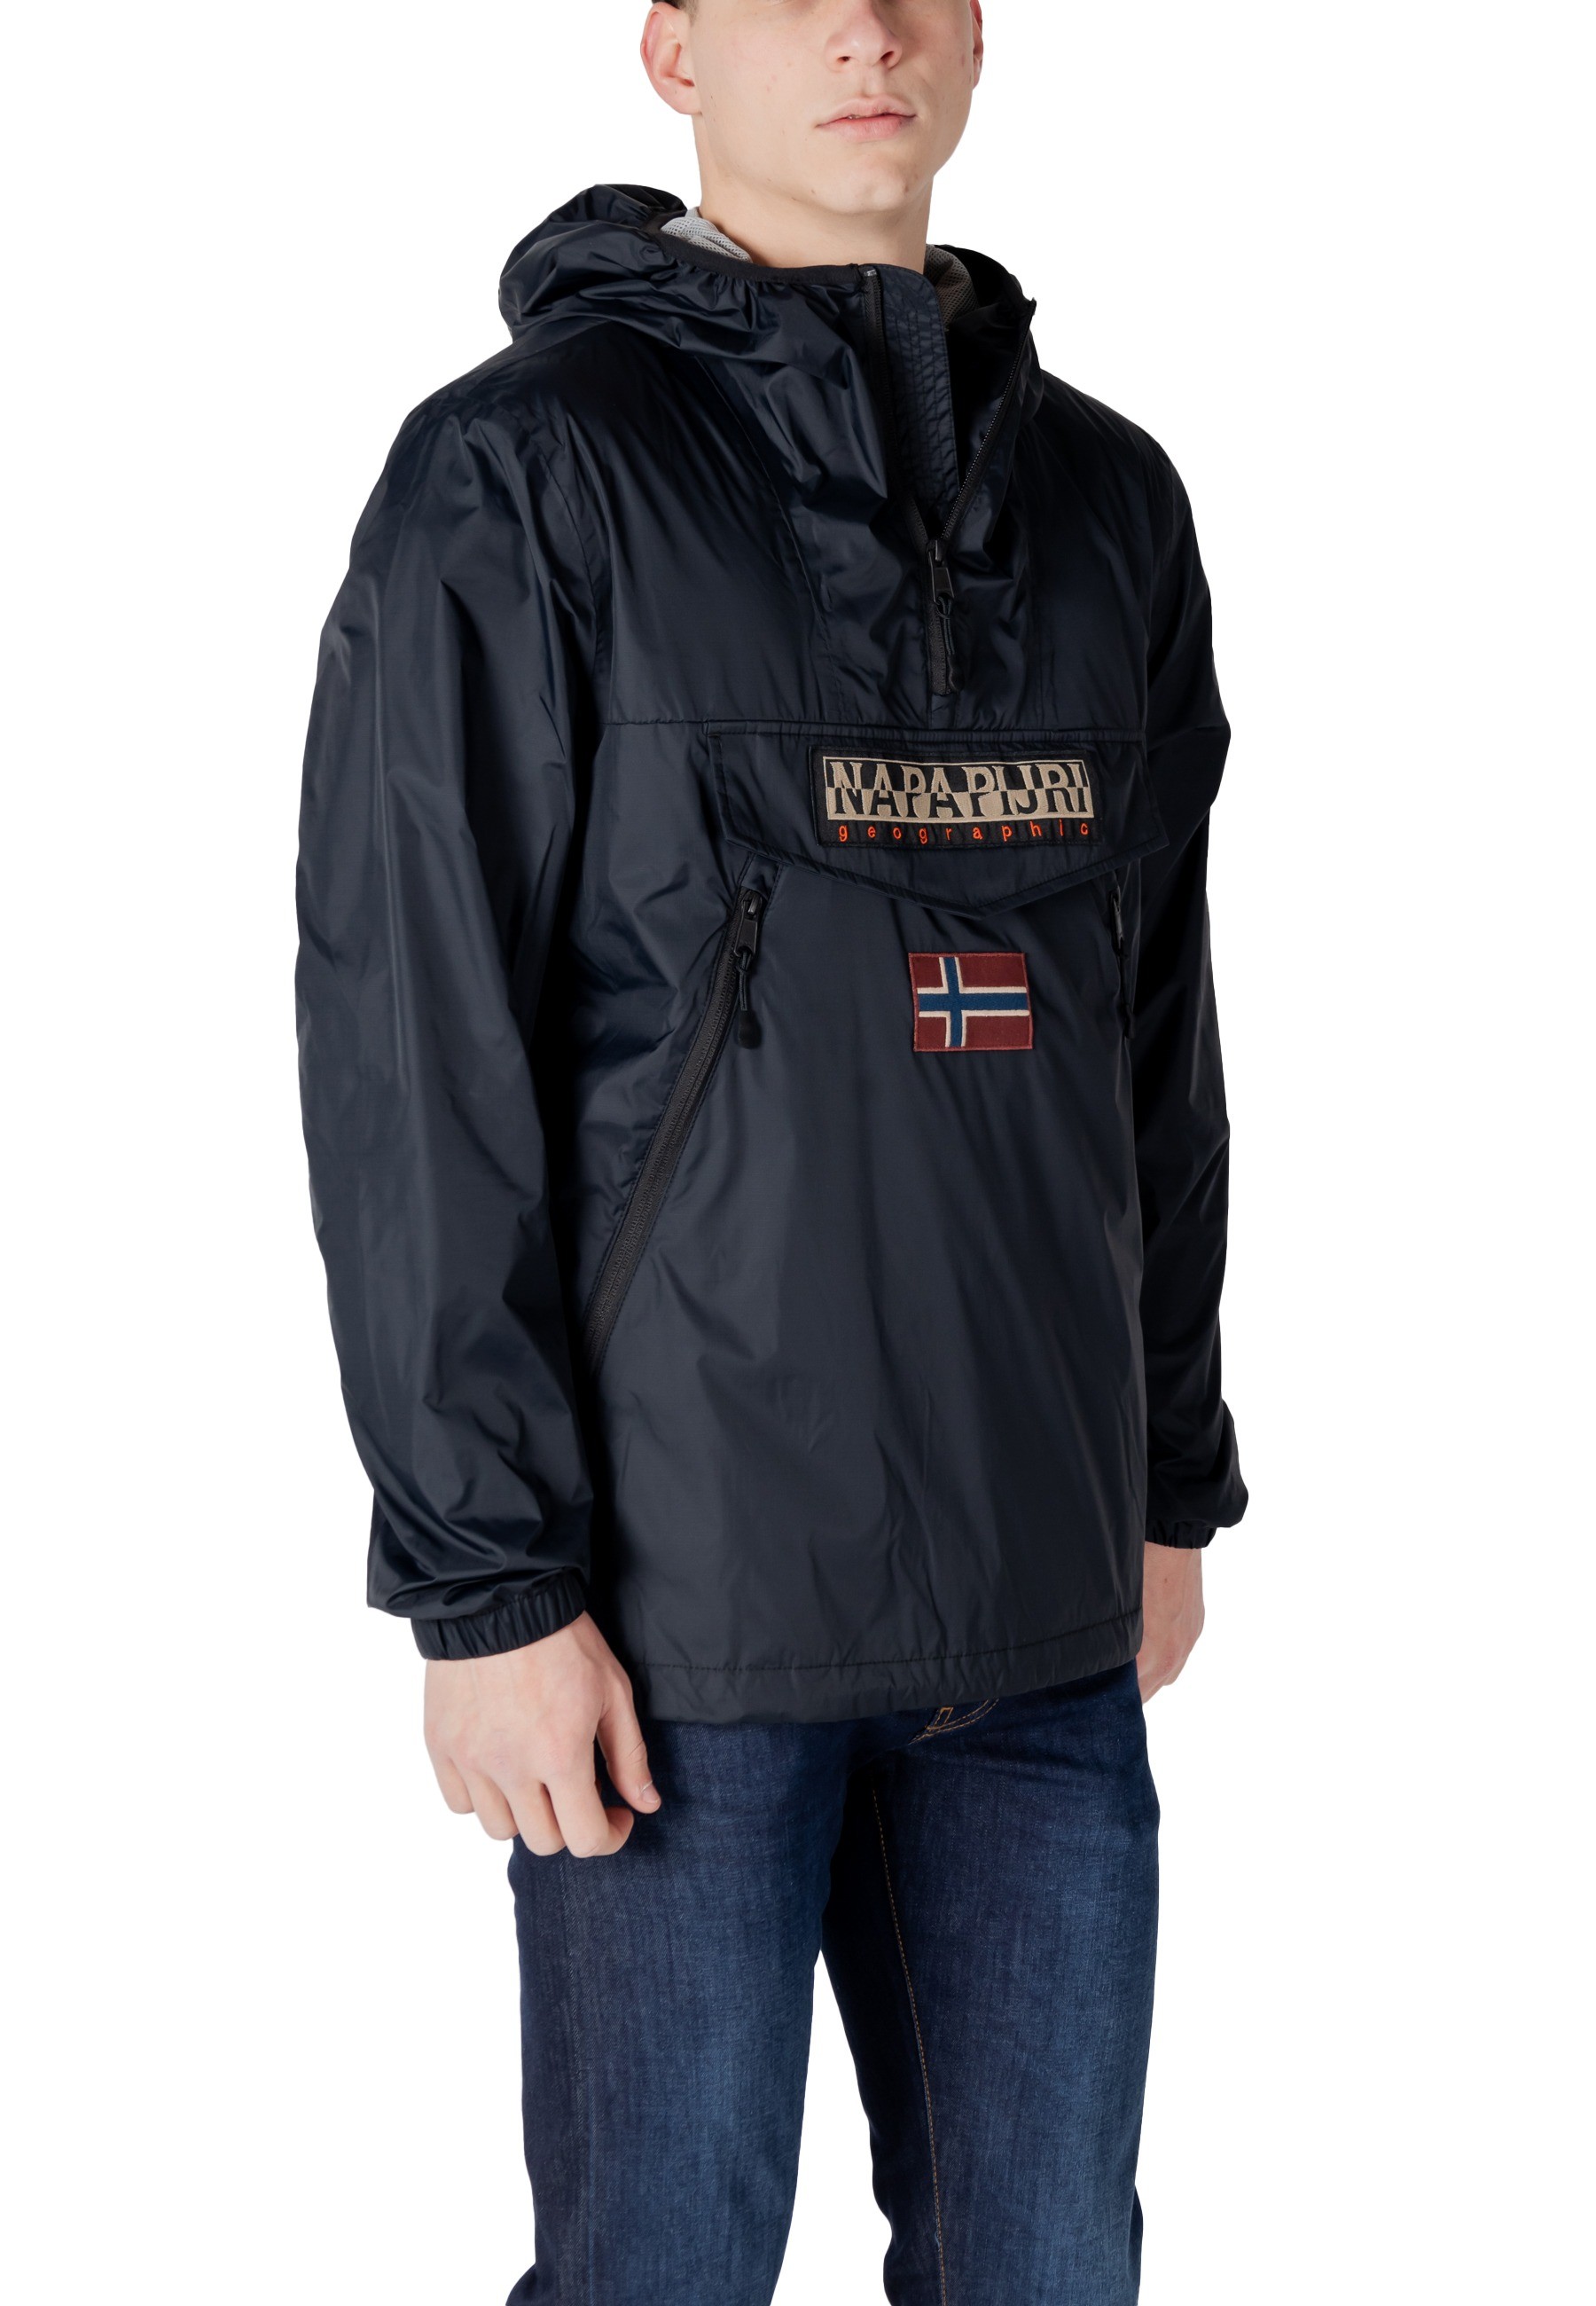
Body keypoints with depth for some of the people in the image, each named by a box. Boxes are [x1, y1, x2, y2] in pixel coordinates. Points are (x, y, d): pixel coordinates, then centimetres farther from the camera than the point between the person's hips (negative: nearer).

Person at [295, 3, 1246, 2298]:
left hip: (1037, 1595, 5)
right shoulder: (524, 473, -5)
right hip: (683, 1581, -5)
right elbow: (413, 1054, -10)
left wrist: (1175, 1477, 16)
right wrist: (481, 1574, -13)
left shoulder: (1109, 497, 12)